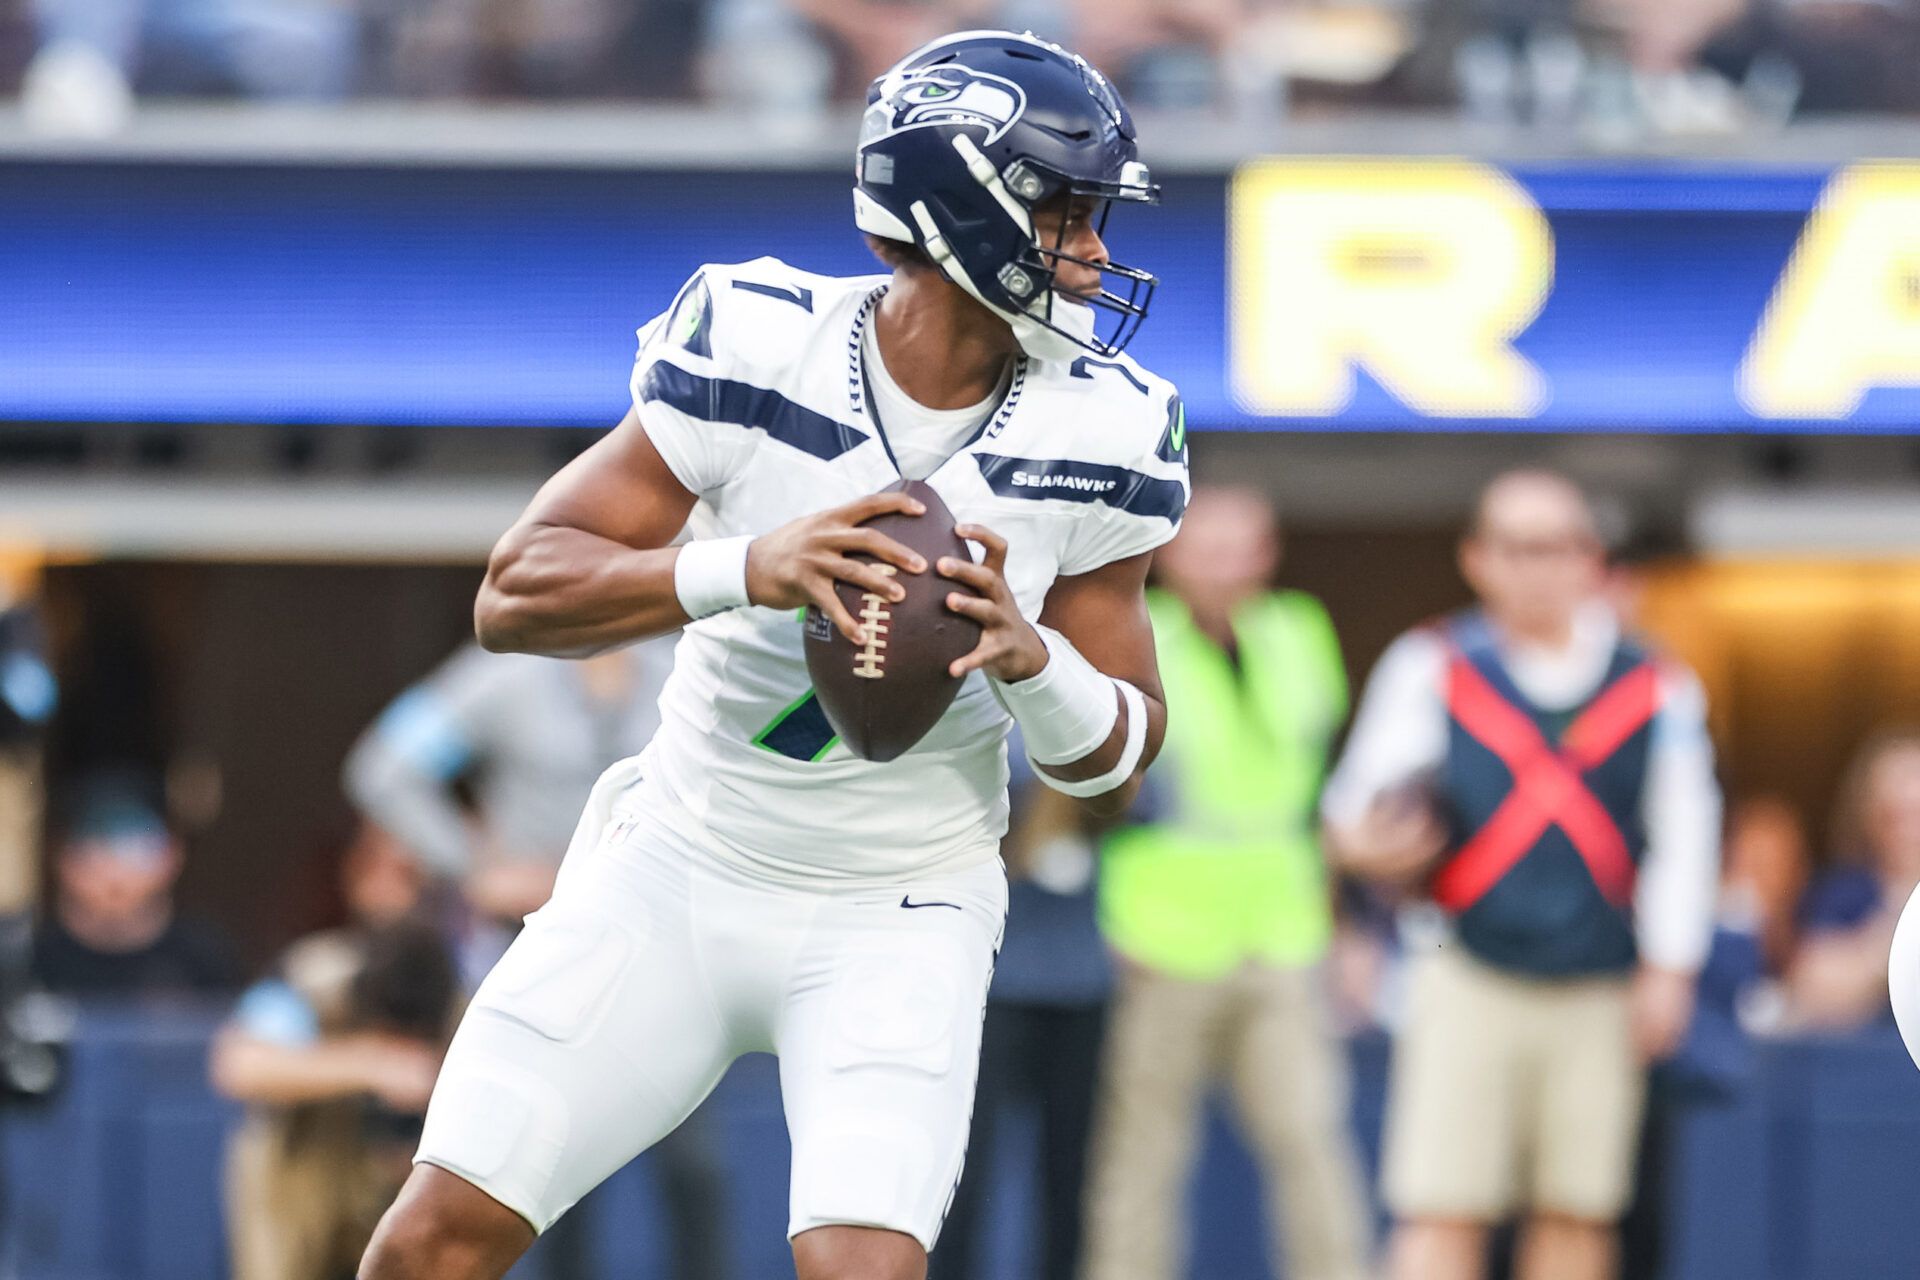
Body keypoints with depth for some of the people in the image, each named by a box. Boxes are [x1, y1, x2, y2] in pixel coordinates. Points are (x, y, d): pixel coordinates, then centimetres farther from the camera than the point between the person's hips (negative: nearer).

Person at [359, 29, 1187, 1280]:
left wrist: (1027, 655, -23)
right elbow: (517, 594, -15)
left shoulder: (1099, 435, -9)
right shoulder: (754, 344, -14)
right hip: (683, 868, 0)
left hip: (897, 918, 0)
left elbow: (1116, 763, -1)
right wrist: (746, 570, -31)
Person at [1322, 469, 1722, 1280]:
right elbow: (1359, 794, 4)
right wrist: (1365, 840, -19)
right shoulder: (1431, 670, 6)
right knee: (1442, 1213, -9)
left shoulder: (1655, 690, 7)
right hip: (1467, 977, -2)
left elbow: (1683, 838, 9)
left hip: (1601, 996, 2)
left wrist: (1667, 970, 2)